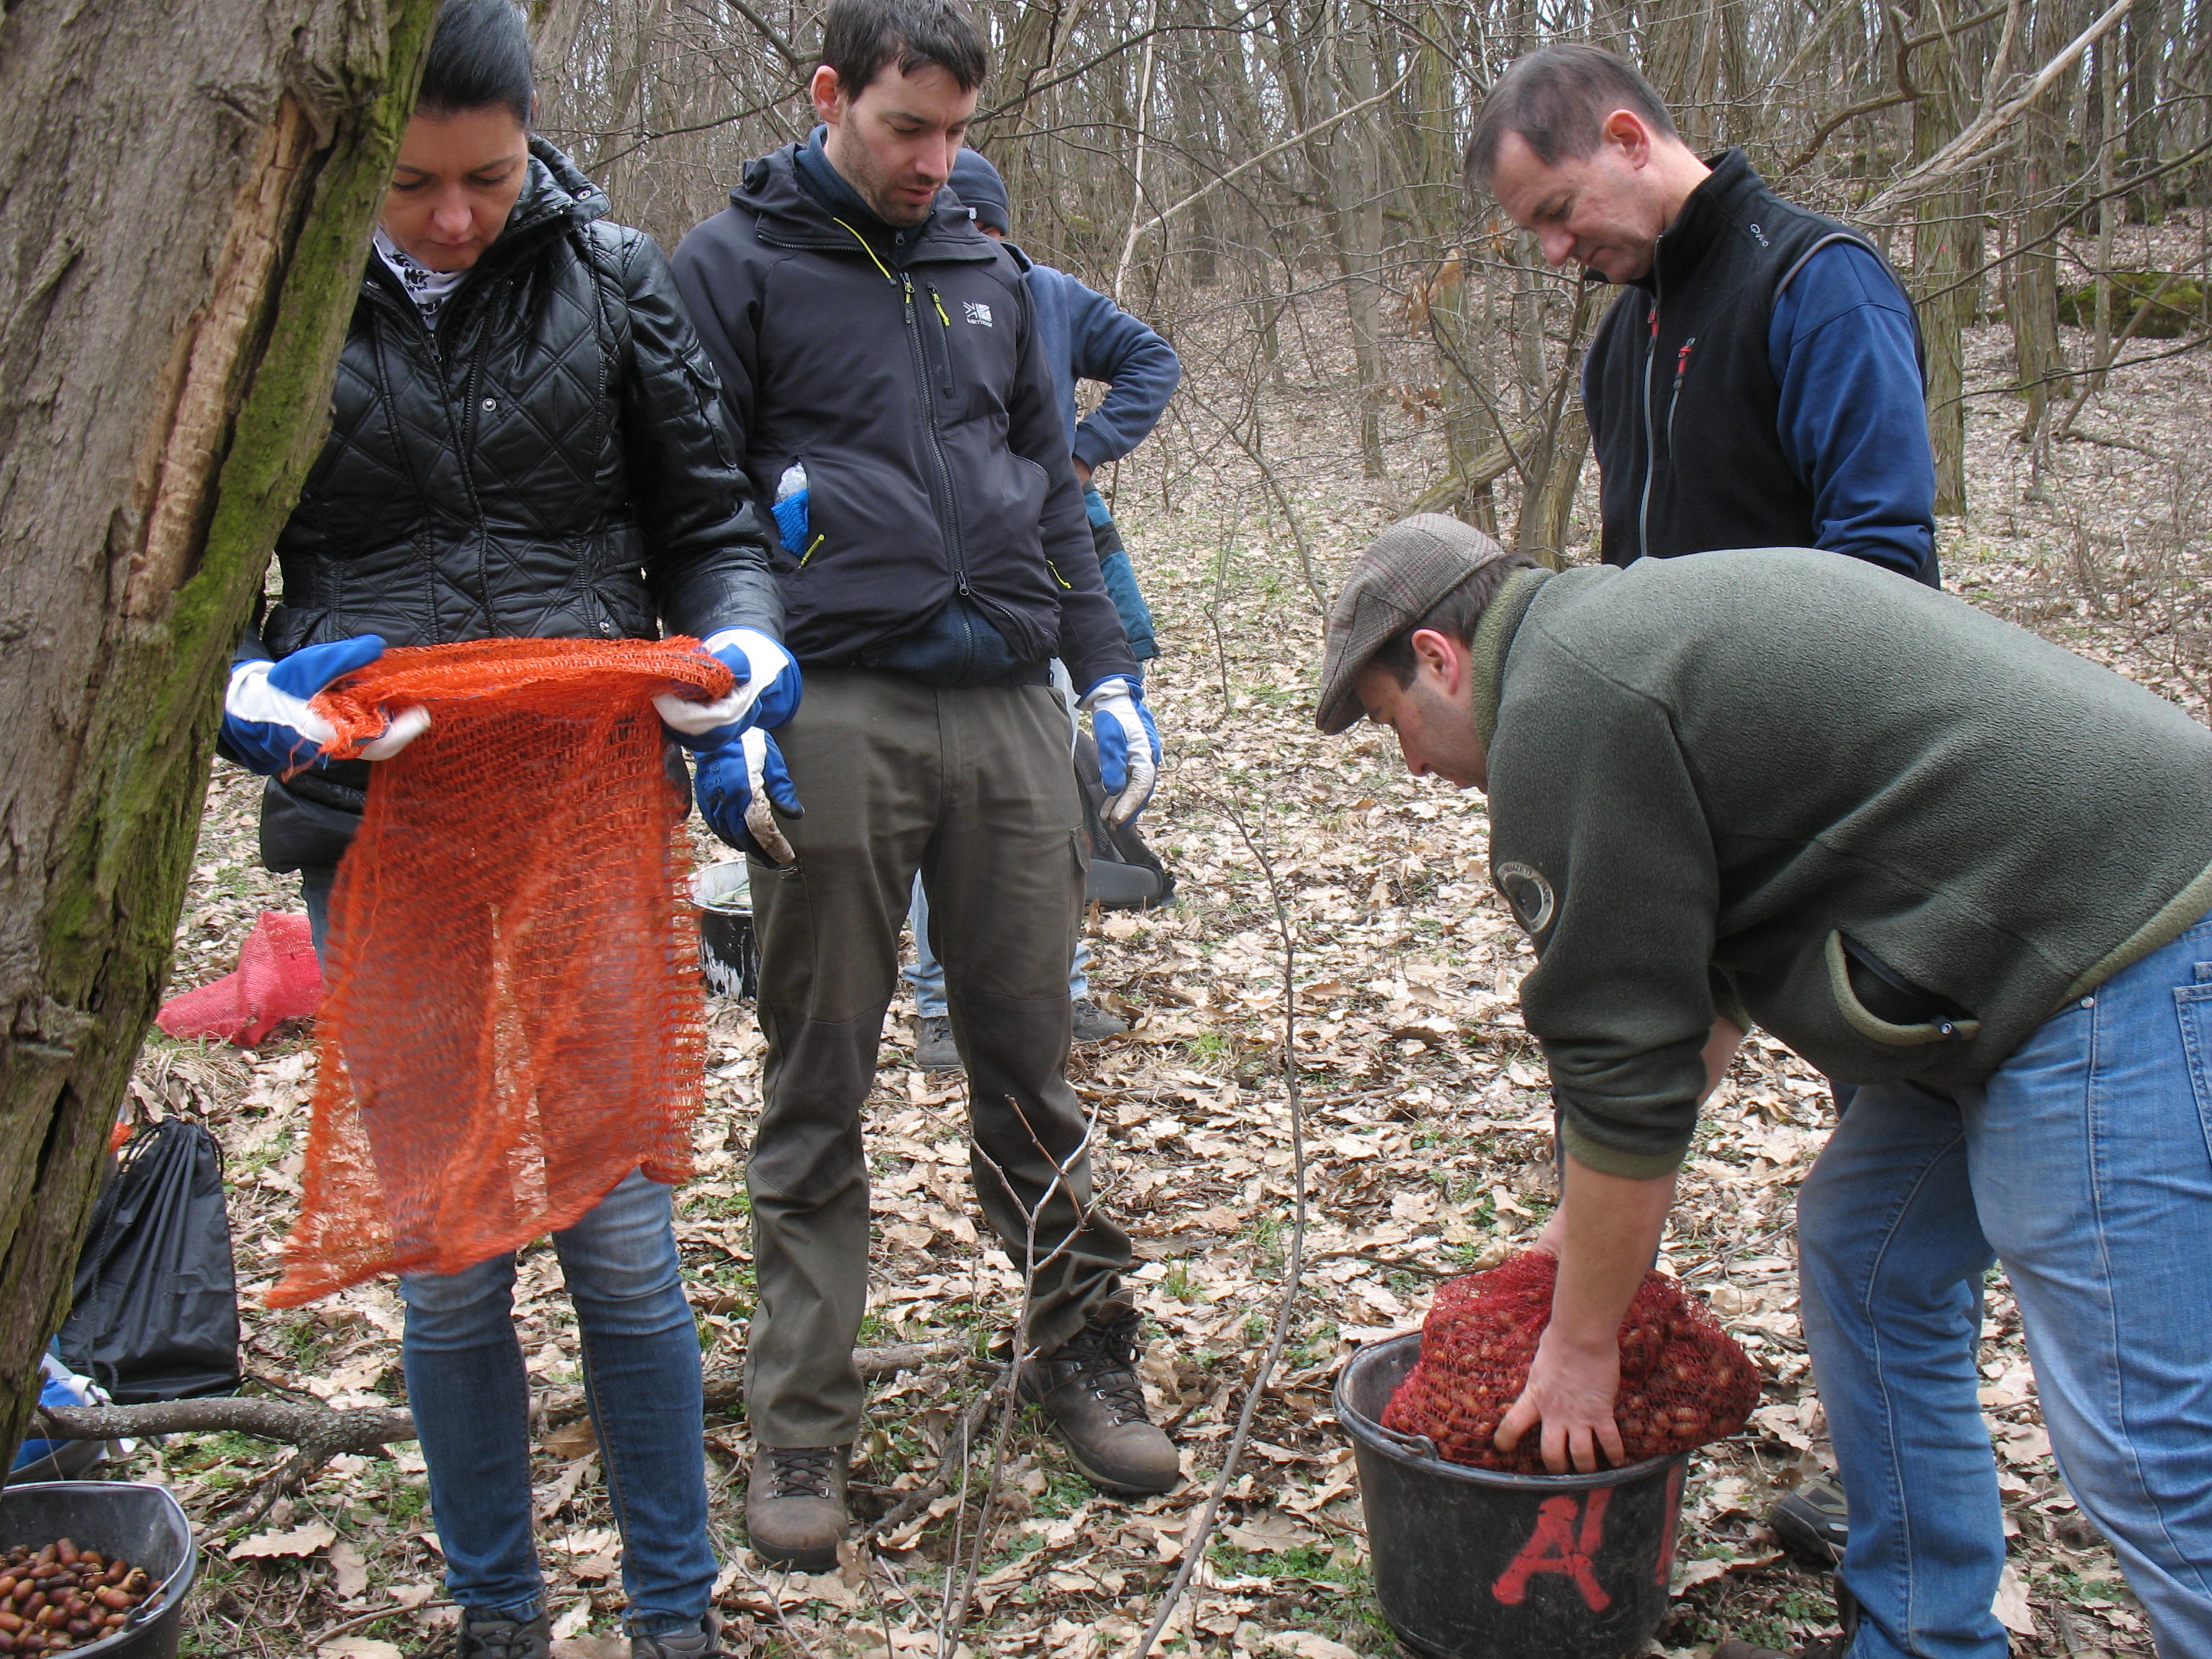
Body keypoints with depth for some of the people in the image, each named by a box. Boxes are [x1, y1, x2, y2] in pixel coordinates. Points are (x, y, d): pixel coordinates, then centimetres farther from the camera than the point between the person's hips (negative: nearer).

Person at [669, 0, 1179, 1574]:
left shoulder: (989, 275, 18)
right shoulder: (732, 266, 3)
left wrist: (1107, 672, 15)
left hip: (1007, 706, 4)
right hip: (832, 716, -4)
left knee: (1029, 1059, 11)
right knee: (817, 1087, 4)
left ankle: (1083, 1350, 26)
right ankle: (801, 1424, 15)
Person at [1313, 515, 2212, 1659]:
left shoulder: (1562, 709, -13)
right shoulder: (1620, 621, 19)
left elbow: (1625, 1064, -11)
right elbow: (1711, 964, 24)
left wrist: (1582, 1342, 2)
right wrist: (1606, 1202, 24)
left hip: (2113, 980, -11)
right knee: (1863, 1255, 19)